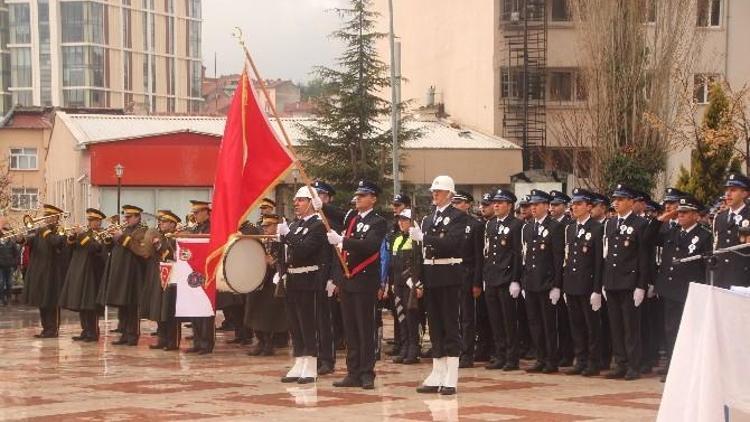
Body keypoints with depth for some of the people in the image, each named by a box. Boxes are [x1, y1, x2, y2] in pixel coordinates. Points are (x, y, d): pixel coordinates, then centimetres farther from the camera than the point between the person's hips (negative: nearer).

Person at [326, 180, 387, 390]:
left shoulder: (378, 222, -7)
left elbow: (369, 245, -22)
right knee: (350, 330, 8)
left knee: (365, 329, -3)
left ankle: (367, 374, 1)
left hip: (365, 281, -7)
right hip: (347, 281, 7)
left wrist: (341, 240, -29)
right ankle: (353, 373, 13)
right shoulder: (351, 218, 15)